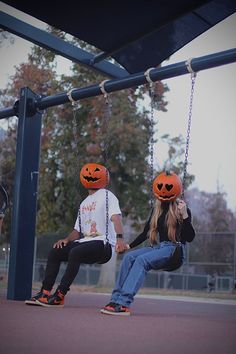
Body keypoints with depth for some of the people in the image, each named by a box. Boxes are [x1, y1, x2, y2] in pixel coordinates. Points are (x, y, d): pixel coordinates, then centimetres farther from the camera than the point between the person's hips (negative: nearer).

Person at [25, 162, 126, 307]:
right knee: (55, 252, -3)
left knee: (75, 252, -32)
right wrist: (67, 240, 1)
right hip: (85, 242, 8)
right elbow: (78, 230, 23)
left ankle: (59, 296, -29)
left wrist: (119, 237, -34)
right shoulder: (84, 203, 25)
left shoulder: (107, 195, 2)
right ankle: (45, 293, -7)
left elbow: (116, 217, -16)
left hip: (103, 243, -8)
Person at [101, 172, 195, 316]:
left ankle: (123, 303, -40)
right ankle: (116, 298, -28)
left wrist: (184, 215, -20)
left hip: (174, 249, -6)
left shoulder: (182, 209, 2)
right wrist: (130, 245, 14)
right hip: (159, 247, 6)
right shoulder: (157, 210, 20)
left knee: (142, 259, -32)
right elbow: (147, 232, 24)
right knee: (129, 257, -22)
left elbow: (190, 238, -7)